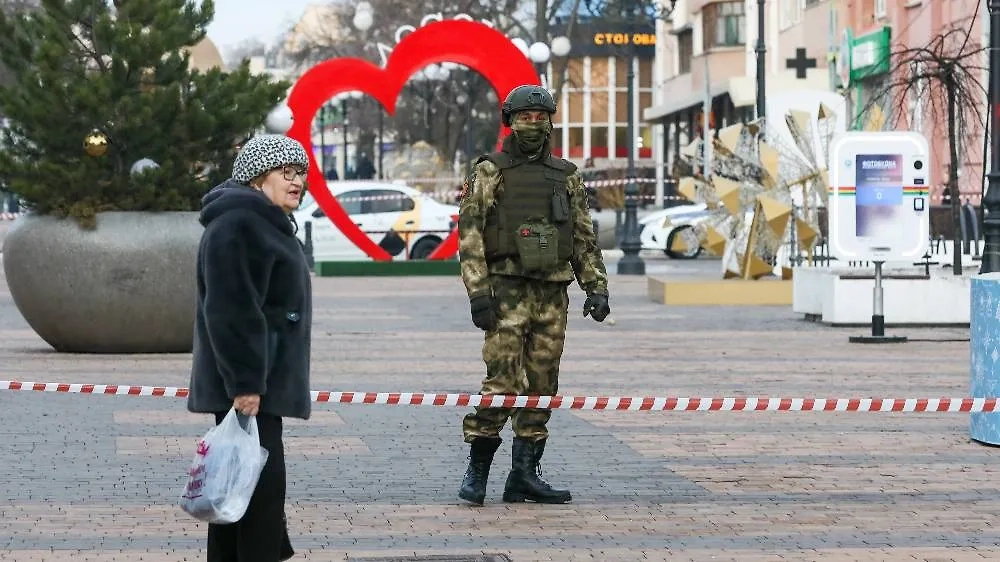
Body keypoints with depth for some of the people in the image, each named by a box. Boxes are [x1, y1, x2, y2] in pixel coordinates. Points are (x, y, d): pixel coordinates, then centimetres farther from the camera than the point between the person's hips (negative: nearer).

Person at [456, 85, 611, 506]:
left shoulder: (566, 176, 13)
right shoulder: (489, 173, 0)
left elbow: (584, 239, 15)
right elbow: (469, 236, -6)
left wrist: (597, 287, 5)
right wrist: (478, 292, -15)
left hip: (553, 294, 5)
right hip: (507, 291, -5)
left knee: (542, 387, 5)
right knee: (503, 383, -12)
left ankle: (524, 476, 10)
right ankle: (477, 471, -1)